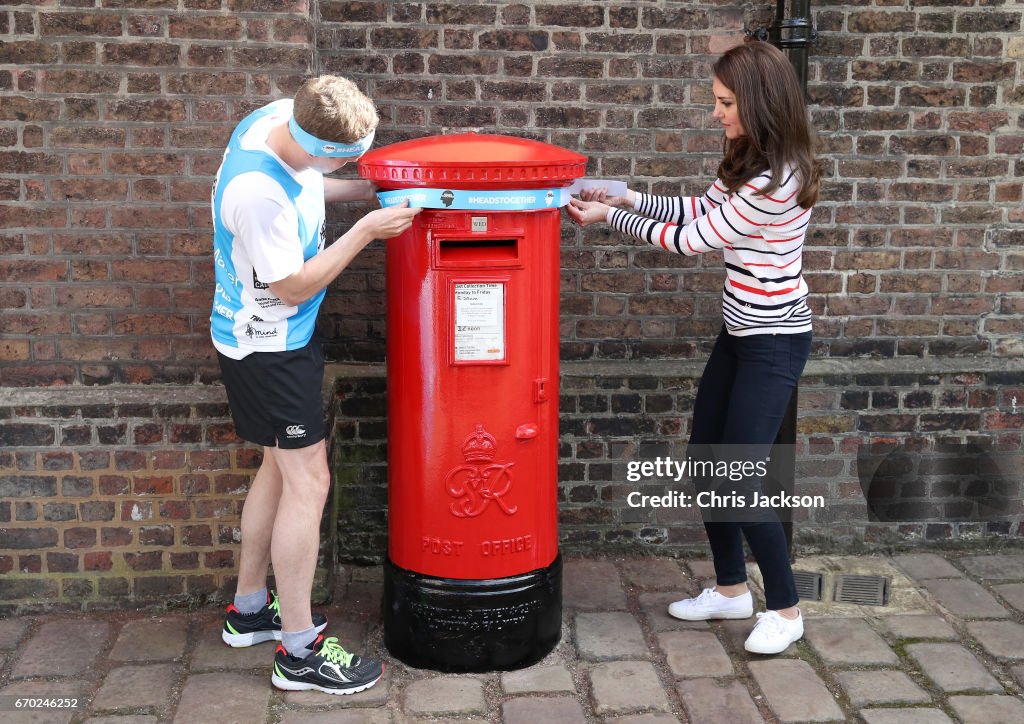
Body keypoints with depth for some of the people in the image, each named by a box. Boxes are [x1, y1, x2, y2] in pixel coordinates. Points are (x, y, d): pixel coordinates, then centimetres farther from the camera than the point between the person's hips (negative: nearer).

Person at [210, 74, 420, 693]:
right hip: (269, 345, -10)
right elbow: (295, 287, -23)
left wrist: (369, 189, 1)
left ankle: (250, 609, 34)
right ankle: (300, 652, 6)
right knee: (308, 482, -5)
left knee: (282, 465, 19)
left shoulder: (282, 116, -6)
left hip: (279, 336, 10)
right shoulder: (258, 194, -33)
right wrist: (365, 230, -21)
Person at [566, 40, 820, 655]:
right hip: (741, 333, 10)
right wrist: (628, 198, 4)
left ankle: (786, 609, 14)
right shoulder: (749, 164, 4)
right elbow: (701, 210, 13)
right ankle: (731, 589, 30)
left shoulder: (776, 182, -25)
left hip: (774, 343, -10)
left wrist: (610, 217, -9)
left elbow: (692, 239, -18)